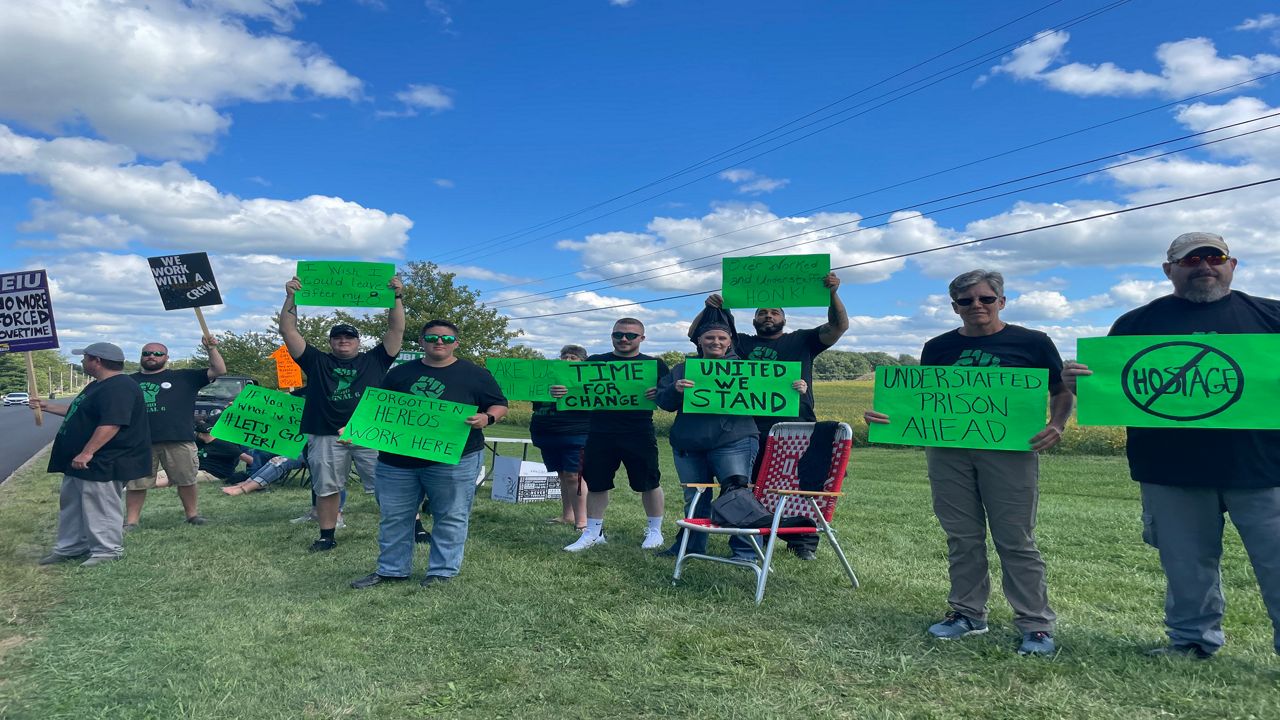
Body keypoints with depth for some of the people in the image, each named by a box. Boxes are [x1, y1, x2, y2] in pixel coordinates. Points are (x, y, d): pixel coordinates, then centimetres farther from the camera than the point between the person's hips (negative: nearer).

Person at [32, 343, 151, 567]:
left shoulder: (119, 388, -23)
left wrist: (87, 453, -30)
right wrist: (48, 406, 31)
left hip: (102, 464, -12)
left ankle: (107, 550, 11)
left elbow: (111, 424, -30)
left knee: (100, 508, -1)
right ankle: (69, 548, 32)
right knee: (71, 505, 20)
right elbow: (78, 412, 30)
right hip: (80, 463, 12)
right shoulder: (97, 386, 15)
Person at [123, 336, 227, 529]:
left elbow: (219, 370, 2)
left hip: (178, 440, -2)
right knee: (135, 483, 4)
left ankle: (192, 514, 18)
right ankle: (131, 520, 14)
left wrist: (211, 349, -11)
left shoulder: (184, 377, 9)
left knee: (186, 481, 5)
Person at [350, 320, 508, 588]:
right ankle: (392, 569, 24)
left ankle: (443, 571, 15)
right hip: (397, 461, 3)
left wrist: (486, 418, -17)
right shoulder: (400, 373, 12)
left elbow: (500, 405, 4)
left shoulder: (474, 375, 3)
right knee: (394, 517, 10)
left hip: (454, 461, -3)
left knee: (450, 517, 2)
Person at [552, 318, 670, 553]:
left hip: (639, 435, -2)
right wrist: (559, 391, -15)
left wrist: (660, 394, -21)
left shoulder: (655, 364, 5)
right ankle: (593, 532, 21)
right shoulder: (595, 362, 10)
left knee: (648, 482, 3)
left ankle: (654, 530, 22)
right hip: (599, 434, 2)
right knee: (596, 483, 7)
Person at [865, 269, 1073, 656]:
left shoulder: (1032, 343, 2)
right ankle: (967, 612, 23)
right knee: (962, 537, 10)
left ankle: (1036, 625, 10)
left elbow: (1062, 393, 5)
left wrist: (1056, 426, -15)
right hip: (948, 452, 3)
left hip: (1009, 450, -3)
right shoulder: (938, 348, 10)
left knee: (1016, 541, -1)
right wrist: (884, 414, -6)